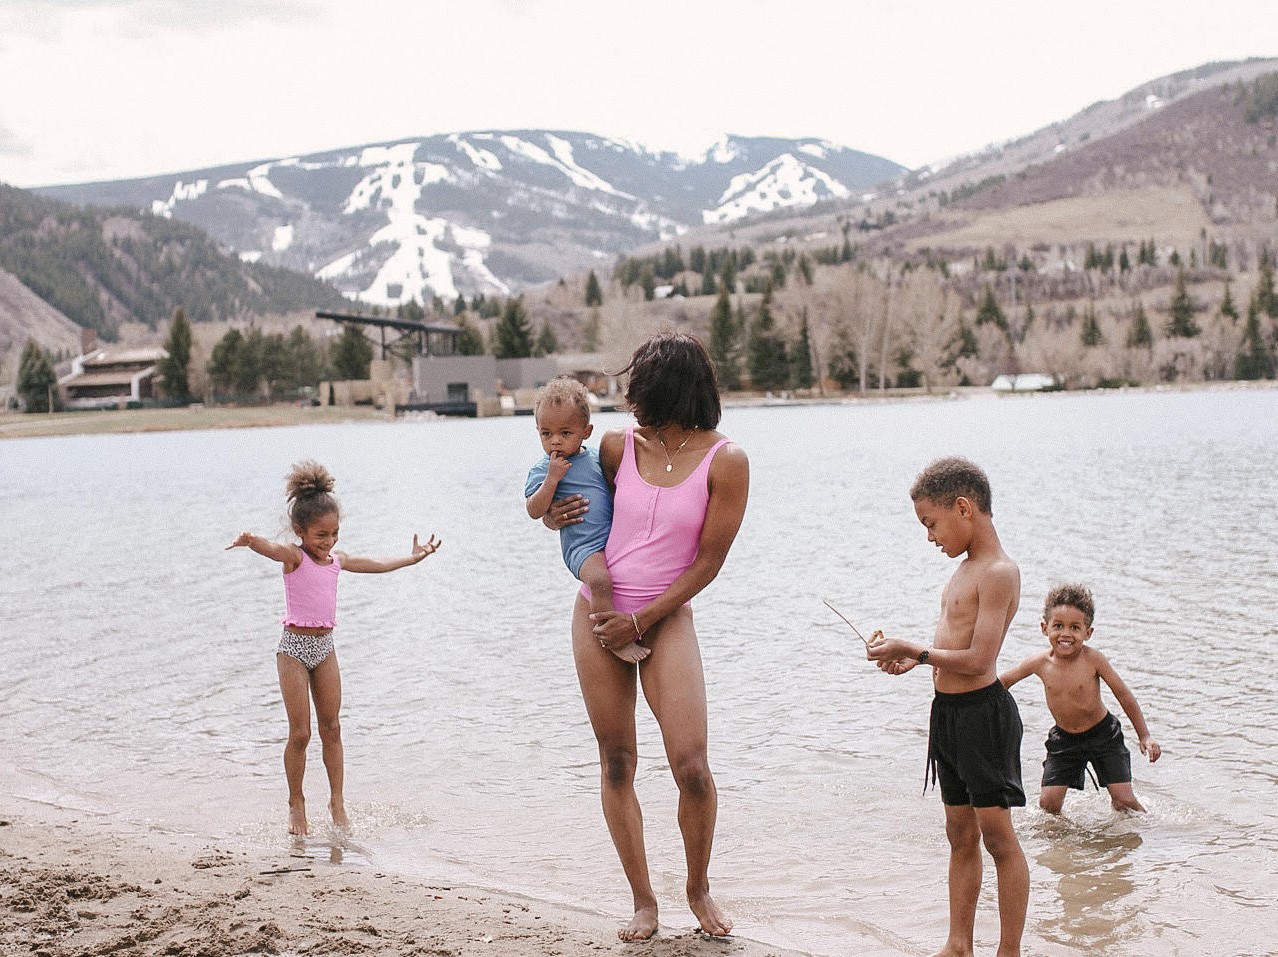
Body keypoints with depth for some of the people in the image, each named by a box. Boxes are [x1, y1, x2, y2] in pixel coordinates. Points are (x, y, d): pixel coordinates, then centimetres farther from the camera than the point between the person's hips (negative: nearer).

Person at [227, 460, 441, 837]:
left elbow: (376, 564, 21)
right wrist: (250, 541, -56)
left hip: (324, 646, 6)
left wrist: (413, 557, 29)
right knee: (300, 732, -3)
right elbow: (272, 549, -33)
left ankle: (337, 801, 16)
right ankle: (296, 805, 11)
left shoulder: (336, 559, 8)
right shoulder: (294, 557, -11)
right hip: (295, 646, -6)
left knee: (331, 728, 8)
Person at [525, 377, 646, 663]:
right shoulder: (542, 470, -2)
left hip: (616, 537, 7)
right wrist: (552, 478, -18)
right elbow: (535, 511, -11)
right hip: (582, 546, -7)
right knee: (600, 580, -32)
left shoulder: (596, 457, 12)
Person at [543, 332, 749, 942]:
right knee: (616, 764, 4)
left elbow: (707, 563, -8)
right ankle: (643, 902, 15)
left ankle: (699, 889, 14)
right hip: (599, 615, 3)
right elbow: (566, 504, 18)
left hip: (666, 620, -3)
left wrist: (640, 621, -11)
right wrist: (554, 515, -6)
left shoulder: (724, 461, -8)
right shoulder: (620, 446, 3)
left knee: (692, 767, -11)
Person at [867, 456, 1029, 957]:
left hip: (983, 710, -10)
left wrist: (910, 649, -14)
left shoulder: (998, 572, -17)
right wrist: (913, 658, 4)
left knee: (997, 835, -1)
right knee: (960, 834, 15)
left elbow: (978, 658, -21)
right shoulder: (968, 568, 13)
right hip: (948, 710, 10)